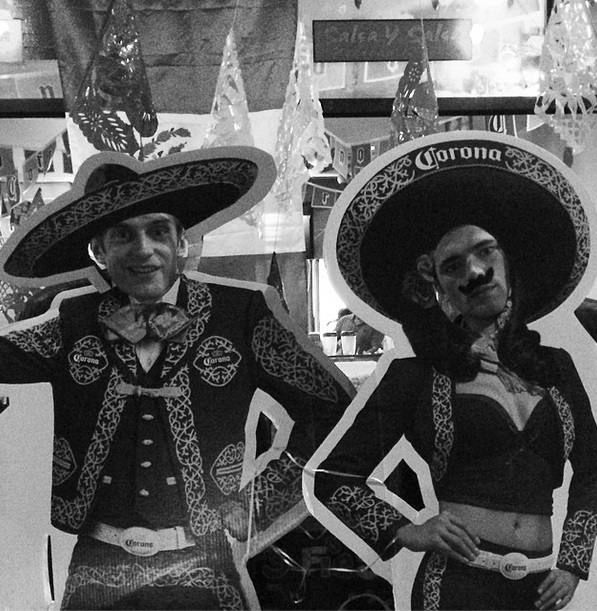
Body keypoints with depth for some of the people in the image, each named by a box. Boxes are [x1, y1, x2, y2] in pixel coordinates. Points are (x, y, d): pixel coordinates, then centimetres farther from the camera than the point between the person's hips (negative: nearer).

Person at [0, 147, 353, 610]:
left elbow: (335, 408, -4)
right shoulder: (72, 324, 0)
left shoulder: (243, 312, -8)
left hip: (203, 573, -2)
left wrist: (260, 504, -5)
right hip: (95, 573, 2)